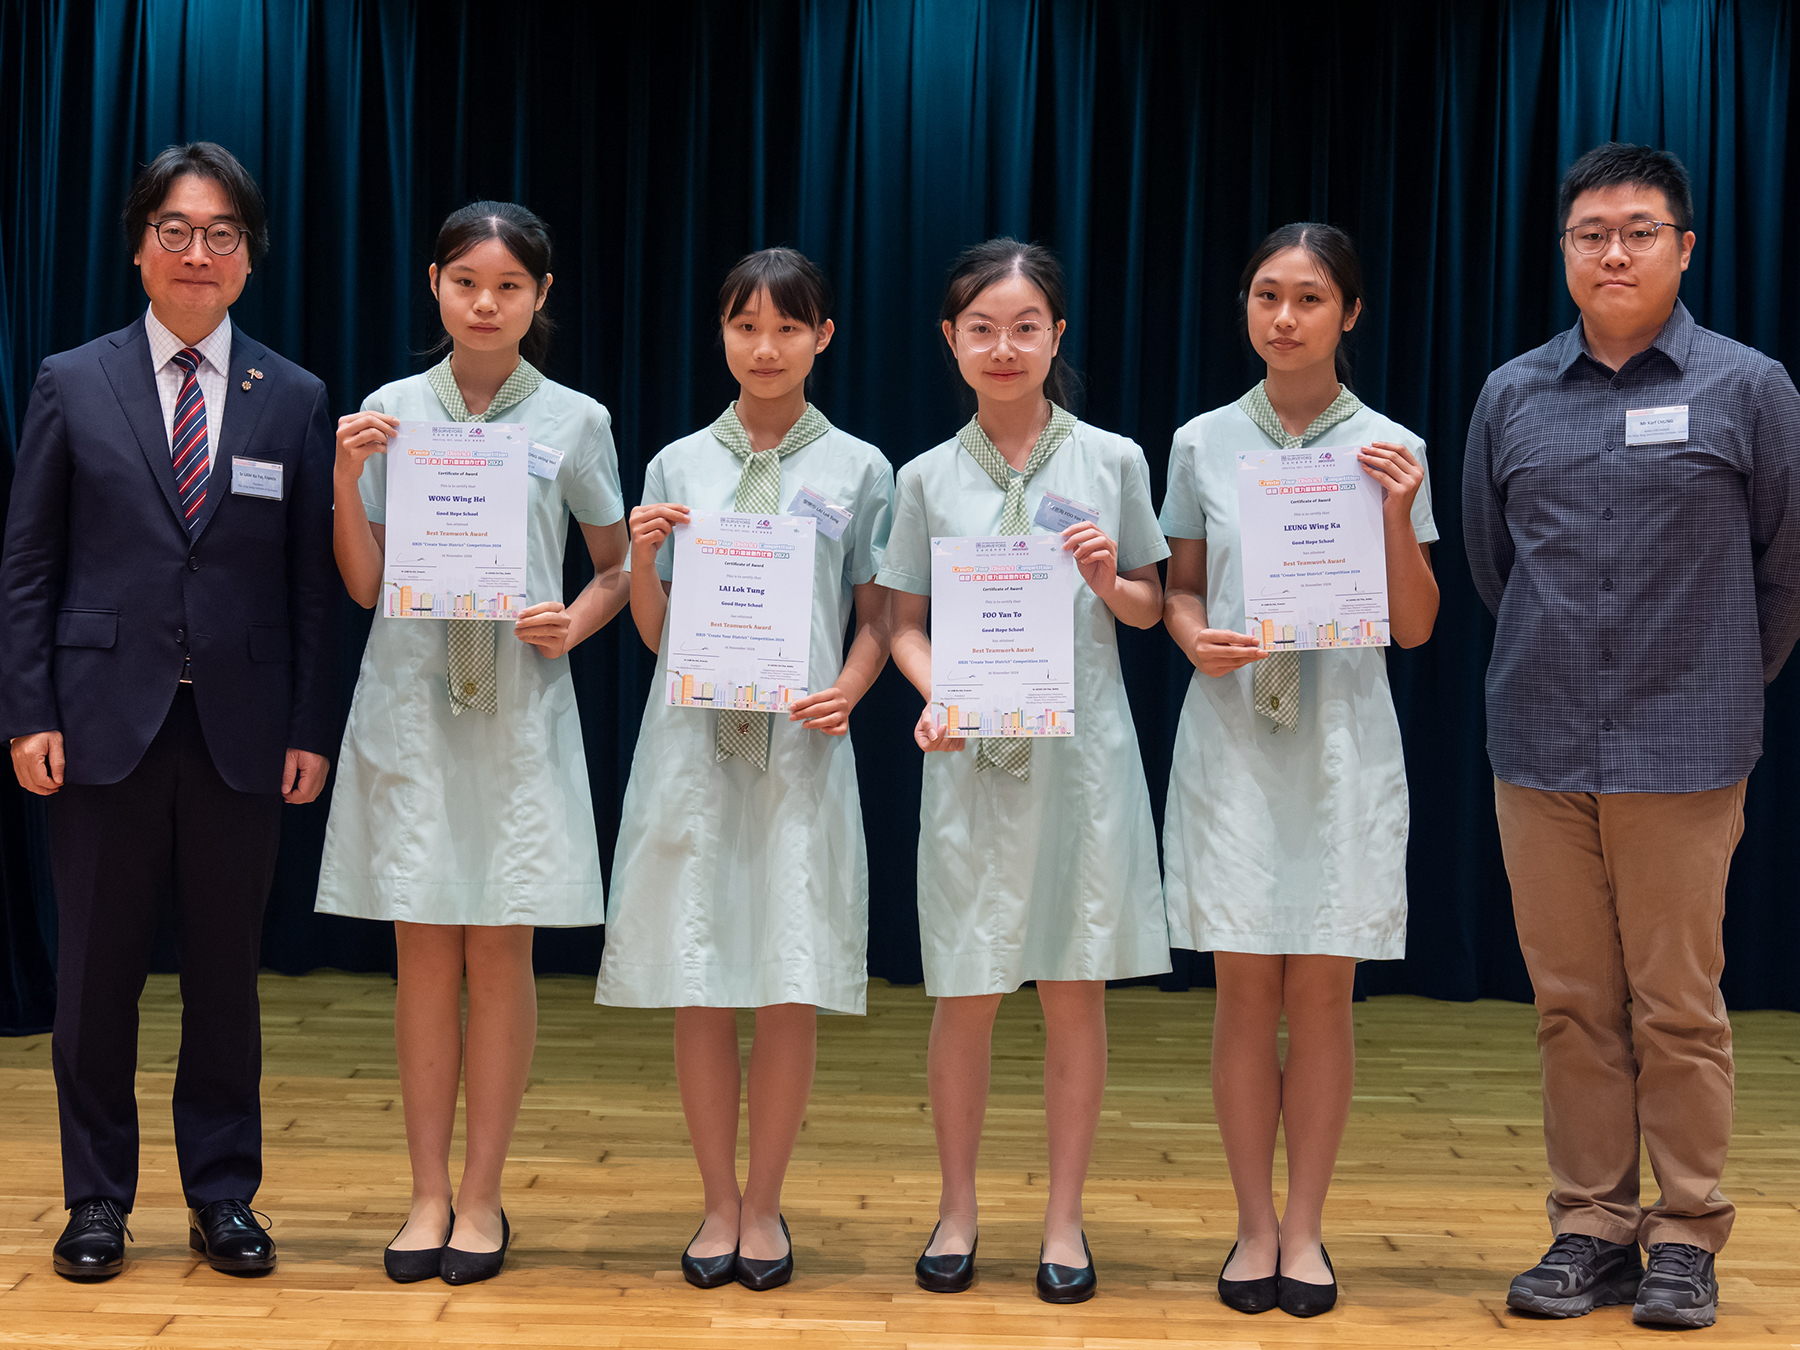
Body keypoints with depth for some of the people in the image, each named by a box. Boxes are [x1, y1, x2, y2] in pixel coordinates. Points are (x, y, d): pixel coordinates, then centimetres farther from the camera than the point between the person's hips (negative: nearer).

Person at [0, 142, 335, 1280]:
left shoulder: (296, 400, 5)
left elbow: (314, 580, 4)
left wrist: (310, 729, -1)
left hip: (241, 731, 1)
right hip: (107, 721, 0)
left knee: (227, 971, 8)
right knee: (99, 971, 6)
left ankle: (224, 1195, 21)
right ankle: (98, 1199, 20)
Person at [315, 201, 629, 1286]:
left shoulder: (575, 422, 3)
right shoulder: (390, 411, 5)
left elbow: (621, 564, 11)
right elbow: (363, 584, 5)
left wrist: (575, 621, -8)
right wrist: (347, 476, -9)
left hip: (519, 710, -1)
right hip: (409, 706, 1)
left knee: (500, 952, 2)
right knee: (424, 951, 4)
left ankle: (484, 1197, 13)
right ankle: (430, 1193, 14)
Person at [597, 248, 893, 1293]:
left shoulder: (859, 468, 6)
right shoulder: (679, 466, 10)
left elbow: (878, 619, 9)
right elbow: (655, 631, 11)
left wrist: (847, 689, -10)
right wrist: (643, 558, -7)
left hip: (801, 750, -1)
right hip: (695, 742, 1)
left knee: (792, 988, -1)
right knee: (701, 989, 4)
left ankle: (765, 1205, 16)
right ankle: (719, 1201, 19)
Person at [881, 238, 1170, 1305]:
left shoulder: (1112, 460, 4)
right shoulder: (929, 478, 5)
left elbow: (1150, 608, 11)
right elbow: (907, 624, 8)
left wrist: (1109, 583, -10)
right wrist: (935, 696, -11)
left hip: (1082, 750, 0)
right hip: (972, 758, 0)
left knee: (1076, 990, 4)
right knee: (965, 995, 4)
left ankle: (1065, 1218, 18)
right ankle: (958, 1208, 22)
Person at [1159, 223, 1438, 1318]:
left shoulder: (1392, 450, 2)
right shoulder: (1204, 443, 5)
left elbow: (1415, 627, 2)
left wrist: (1398, 518, -13)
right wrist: (1196, 638, -9)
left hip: (1343, 741, -1)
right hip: (1231, 739, 1)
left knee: (1323, 991, 2)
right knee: (1244, 990, 2)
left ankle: (1306, 1227, 14)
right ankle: (1256, 1224, 14)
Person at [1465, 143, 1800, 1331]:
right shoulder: (1512, 397, 7)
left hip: (1684, 754, -3)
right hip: (1540, 750, 3)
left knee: (1677, 1008, 2)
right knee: (1573, 1004, 9)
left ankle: (1686, 1240, 14)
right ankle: (1592, 1228, 20)